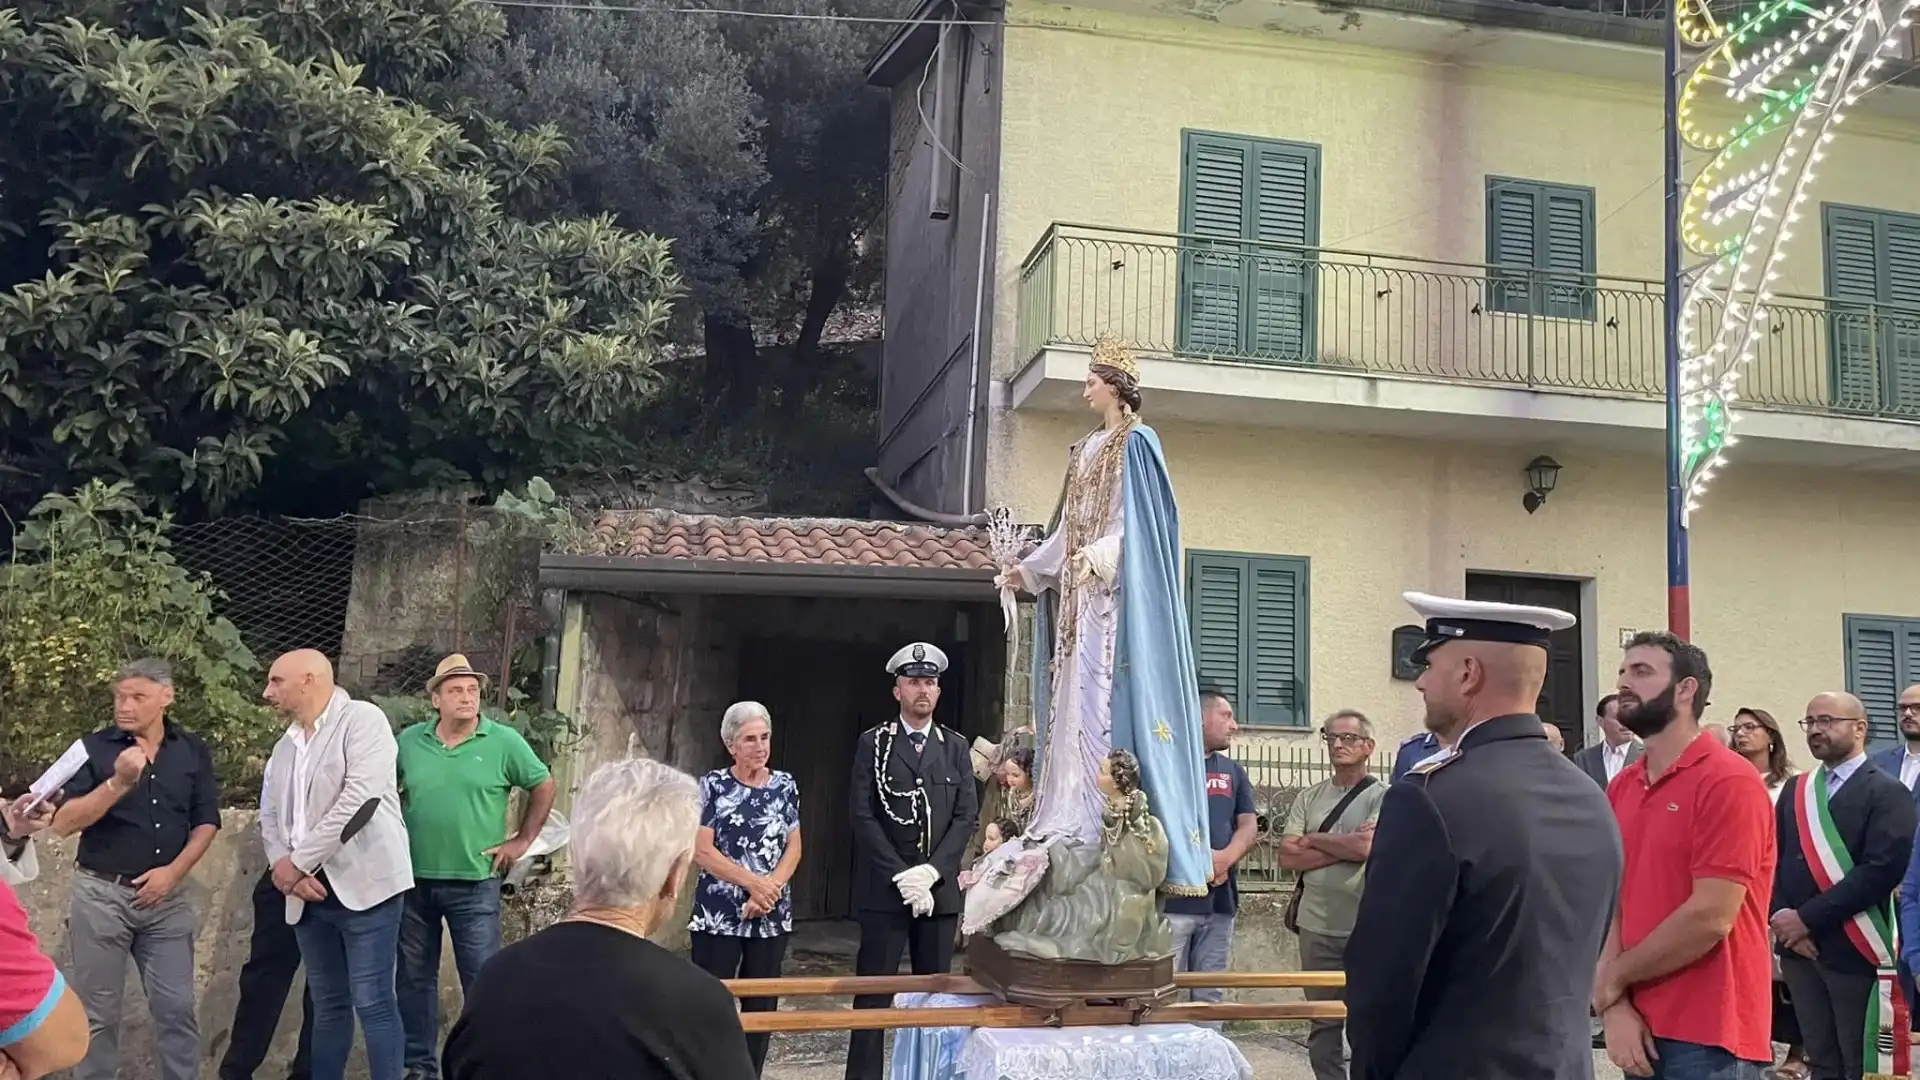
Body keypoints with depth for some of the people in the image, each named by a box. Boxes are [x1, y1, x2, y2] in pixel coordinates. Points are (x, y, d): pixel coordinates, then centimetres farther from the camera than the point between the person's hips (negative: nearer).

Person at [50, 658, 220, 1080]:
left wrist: (174, 871, -9)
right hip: (101, 894, -2)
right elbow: (63, 823, -13)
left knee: (176, 1007, 4)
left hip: (167, 897, 2)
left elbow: (206, 822, 5)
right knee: (97, 1011, 7)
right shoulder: (93, 748, -4)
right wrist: (118, 783, -26)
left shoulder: (192, 751, 4)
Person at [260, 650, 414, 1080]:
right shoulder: (284, 746, 17)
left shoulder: (362, 719, -6)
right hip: (310, 892, 7)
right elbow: (269, 819, 14)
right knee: (328, 1005, 13)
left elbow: (358, 798, -17)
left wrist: (298, 862, -12)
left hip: (363, 884, -7)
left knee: (372, 1003, -5)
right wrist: (286, 870, -6)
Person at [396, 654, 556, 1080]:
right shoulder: (409, 741, 1)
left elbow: (544, 787, 3)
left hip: (474, 883, -3)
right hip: (414, 880, 3)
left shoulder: (504, 742, -7)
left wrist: (522, 840, 0)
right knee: (415, 977, 12)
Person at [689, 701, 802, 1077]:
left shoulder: (785, 785, 6)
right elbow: (701, 850, -8)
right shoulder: (713, 785, -3)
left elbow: (793, 847, 5)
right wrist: (753, 883, -14)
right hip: (719, 912, -3)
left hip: (772, 913, 3)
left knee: (761, 1004, 8)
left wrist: (771, 888, -12)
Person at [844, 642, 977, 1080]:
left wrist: (931, 872, -9)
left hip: (940, 888, 3)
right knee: (874, 995, -1)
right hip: (884, 889, -3)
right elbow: (864, 817, -5)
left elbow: (966, 816, 4)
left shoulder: (955, 747, 11)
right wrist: (903, 876, -13)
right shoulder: (873, 743, 2)